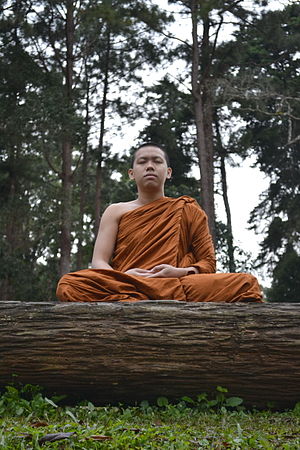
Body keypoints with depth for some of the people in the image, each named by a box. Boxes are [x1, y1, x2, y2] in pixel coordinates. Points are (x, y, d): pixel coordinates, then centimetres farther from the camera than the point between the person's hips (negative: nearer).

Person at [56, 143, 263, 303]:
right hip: (123, 289, 0)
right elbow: (99, 262, 10)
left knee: (246, 283, -27)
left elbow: (208, 263, 15)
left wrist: (182, 272, -9)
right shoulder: (116, 212, 21)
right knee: (70, 284, -33)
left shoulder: (187, 209, 20)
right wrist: (124, 277, -14)